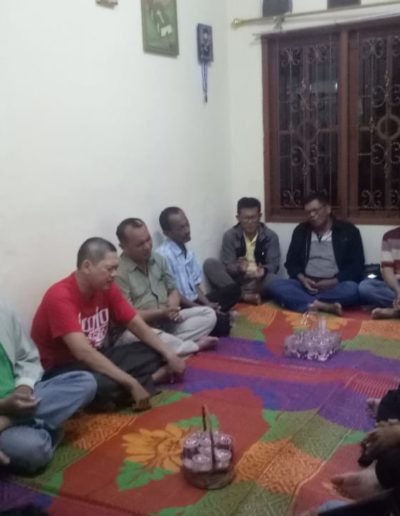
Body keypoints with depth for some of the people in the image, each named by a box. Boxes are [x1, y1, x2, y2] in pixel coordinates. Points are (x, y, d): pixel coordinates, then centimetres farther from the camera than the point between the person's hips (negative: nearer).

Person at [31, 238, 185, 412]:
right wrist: (132, 384, -35)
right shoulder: (60, 297, -25)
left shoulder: (107, 288, -2)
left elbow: (136, 324, 5)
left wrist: (168, 354, -9)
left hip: (99, 357, 8)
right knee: (102, 384, -38)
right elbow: (83, 353, -34)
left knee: (155, 354, -1)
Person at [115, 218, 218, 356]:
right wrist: (160, 313, -23)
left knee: (208, 314, -1)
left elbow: (173, 290, 14)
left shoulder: (158, 259, 6)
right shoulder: (119, 272, -17)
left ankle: (173, 343, -25)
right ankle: (195, 345, -21)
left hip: (167, 321, 7)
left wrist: (172, 307, -10)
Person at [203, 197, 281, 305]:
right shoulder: (230, 235, -2)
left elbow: (274, 264, -7)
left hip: (260, 280, -1)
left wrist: (263, 271, -31)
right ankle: (243, 295, -35)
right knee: (210, 264, -24)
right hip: (236, 279, 1)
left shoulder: (271, 236, 0)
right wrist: (238, 268, -32)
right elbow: (227, 266, -8)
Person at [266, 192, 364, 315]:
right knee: (275, 285, -26)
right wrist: (302, 279, -10)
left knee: (352, 289, -35)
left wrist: (334, 282, -15)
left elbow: (356, 266, 0)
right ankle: (324, 306, -35)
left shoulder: (348, 231, 4)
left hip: (335, 286, -2)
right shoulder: (301, 230, 13)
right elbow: (291, 262, 12)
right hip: (306, 284, 2)